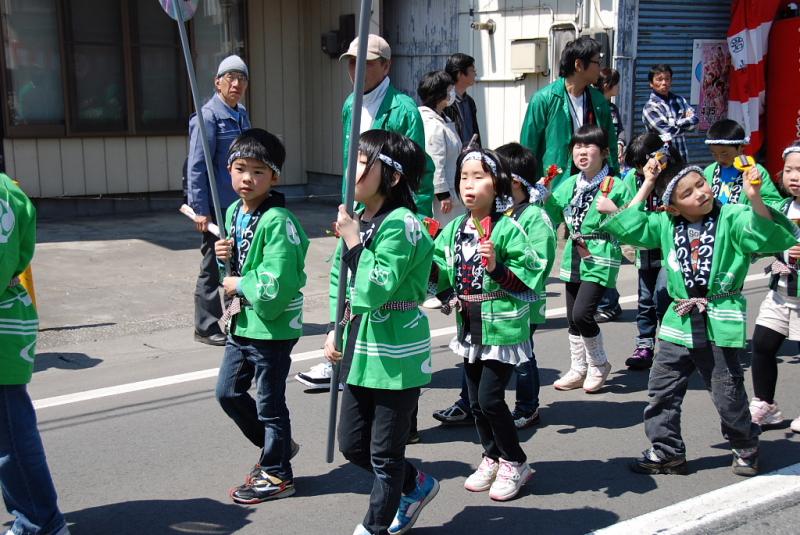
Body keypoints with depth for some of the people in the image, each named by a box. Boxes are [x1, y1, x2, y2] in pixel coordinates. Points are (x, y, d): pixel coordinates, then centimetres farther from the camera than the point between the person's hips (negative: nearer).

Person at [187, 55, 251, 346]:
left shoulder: (242, 115, 13)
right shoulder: (208, 116, -12)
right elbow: (196, 166, -16)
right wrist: (201, 210, -20)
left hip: (242, 204, 8)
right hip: (217, 207, -8)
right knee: (213, 268, 0)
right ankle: (206, 327, 12)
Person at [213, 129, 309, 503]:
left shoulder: (277, 221, -22)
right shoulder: (233, 212, 6)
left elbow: (277, 285, -29)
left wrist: (239, 285, -14)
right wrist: (226, 257, -3)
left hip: (273, 327, -9)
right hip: (242, 322, 9)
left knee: (269, 402, 5)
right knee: (228, 392, 18)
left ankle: (276, 475, 23)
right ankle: (275, 445, 38)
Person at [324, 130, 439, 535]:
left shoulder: (400, 226, -20)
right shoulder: (357, 218, 5)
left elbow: (374, 291, -27)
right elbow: (338, 278, 15)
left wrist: (353, 240, -22)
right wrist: (335, 330, 8)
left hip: (396, 356, -9)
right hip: (361, 349, 9)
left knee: (385, 453, 8)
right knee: (351, 443, 18)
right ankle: (417, 486, 39)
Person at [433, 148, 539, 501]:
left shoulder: (508, 228, -14)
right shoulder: (455, 228, 4)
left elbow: (527, 278, -15)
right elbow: (442, 274, 10)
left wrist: (497, 267, -28)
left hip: (502, 327, -6)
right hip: (470, 327, 7)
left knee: (490, 398, -6)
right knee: (475, 399, 14)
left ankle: (515, 463, 15)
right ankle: (493, 458, 33)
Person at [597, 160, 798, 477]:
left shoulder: (732, 218, -9)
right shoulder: (666, 224, 4)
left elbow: (770, 238, -21)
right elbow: (630, 229, 5)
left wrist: (755, 199, -37)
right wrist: (647, 186, 3)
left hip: (720, 323, -4)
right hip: (681, 321, 4)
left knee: (728, 395, 7)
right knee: (662, 389, 7)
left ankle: (746, 448, 32)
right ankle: (667, 451, 21)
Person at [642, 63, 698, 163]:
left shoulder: (679, 100, 10)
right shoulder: (650, 107, -8)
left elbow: (695, 120, -1)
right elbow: (668, 132, -15)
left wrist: (675, 123, -12)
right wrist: (686, 121, -1)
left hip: (682, 158, 5)